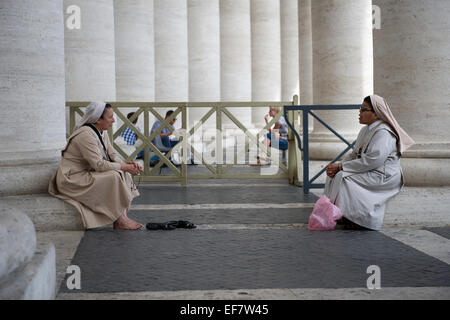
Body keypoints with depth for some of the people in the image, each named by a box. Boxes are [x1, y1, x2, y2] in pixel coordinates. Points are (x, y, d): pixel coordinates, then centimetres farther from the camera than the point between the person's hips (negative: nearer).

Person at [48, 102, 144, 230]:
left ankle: (123, 215, -9)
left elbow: (111, 155, 10)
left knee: (123, 173, 1)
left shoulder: (101, 133, 7)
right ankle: (119, 221, -17)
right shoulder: (86, 135, -24)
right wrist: (124, 167, -21)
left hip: (86, 173, 10)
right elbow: (98, 164, -28)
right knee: (113, 177, -25)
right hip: (71, 180, -10)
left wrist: (126, 164, -10)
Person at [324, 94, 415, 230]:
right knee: (334, 175, -1)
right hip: (370, 173, 10)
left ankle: (360, 219, -14)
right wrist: (338, 165, -6)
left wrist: (341, 166, -22)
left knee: (343, 178, -23)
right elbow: (355, 154, 14)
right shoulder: (365, 130, 14)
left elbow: (372, 161, -26)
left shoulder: (383, 133, -18)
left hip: (383, 178, -10)